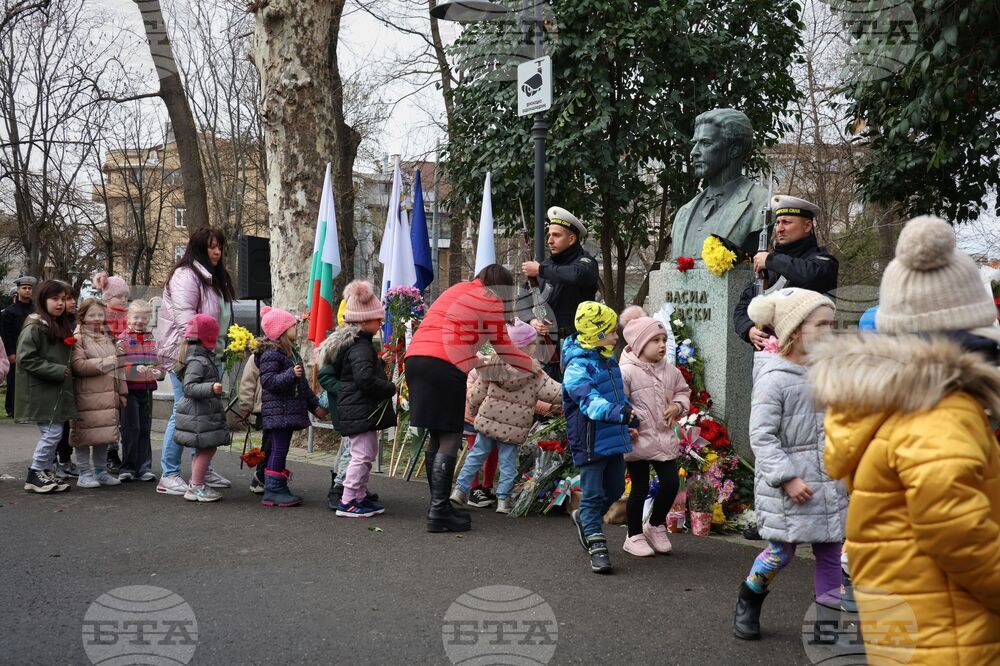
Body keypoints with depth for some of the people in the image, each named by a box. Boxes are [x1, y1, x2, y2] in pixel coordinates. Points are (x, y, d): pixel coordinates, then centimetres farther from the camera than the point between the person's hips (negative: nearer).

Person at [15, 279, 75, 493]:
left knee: (51, 433, 11)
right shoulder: (34, 327, -12)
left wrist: (67, 370, 10)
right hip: (41, 390, -9)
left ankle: (45, 473, 19)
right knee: (52, 432, -9)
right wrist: (56, 371, -19)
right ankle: (34, 476, 2)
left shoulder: (61, 326, 16)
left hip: (56, 390, 9)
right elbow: (26, 358, -17)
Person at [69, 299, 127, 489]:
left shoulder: (106, 337, 17)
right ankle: (85, 474, 5)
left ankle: (101, 471, 21)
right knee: (85, 434, -3)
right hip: (86, 395, -7)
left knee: (104, 434, 11)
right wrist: (105, 363, -14)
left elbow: (117, 365, 20)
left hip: (108, 395, 7)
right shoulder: (78, 338, -5)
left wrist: (122, 392, 17)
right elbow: (78, 365, -18)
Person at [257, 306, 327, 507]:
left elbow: (302, 384, 26)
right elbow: (268, 381, -22)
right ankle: (272, 490, -5)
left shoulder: (291, 353, 19)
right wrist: (290, 374, -31)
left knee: (281, 450, 12)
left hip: (289, 411, 10)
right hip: (277, 411, -10)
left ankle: (279, 488, 17)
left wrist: (315, 405, 25)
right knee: (278, 449, -8)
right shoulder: (271, 353, -12)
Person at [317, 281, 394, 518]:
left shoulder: (350, 343, 15)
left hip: (353, 408, 11)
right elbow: (366, 378, -29)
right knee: (362, 454, -8)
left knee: (368, 452, 18)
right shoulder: (361, 347, -18)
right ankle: (348, 501, -4)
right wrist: (390, 388, -17)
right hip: (360, 409, -11)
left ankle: (360, 496, 24)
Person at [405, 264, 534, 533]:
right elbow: (504, 349, 12)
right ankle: (439, 513, -7)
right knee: (450, 439, -4)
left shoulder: (456, 289, 27)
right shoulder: (491, 301, 7)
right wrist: (536, 368, 26)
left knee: (437, 437, 14)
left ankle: (439, 506, 19)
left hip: (414, 357, 8)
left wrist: (478, 362, 46)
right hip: (444, 366, -8)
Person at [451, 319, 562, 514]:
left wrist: (474, 412, 20)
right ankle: (504, 499, 12)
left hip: (488, 420, 3)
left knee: (476, 454, 14)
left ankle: (461, 489, 15)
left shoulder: (493, 365, 1)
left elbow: (477, 393, 5)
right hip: (513, 427, -3)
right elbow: (555, 392, -13)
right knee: (508, 462, 8)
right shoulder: (534, 373, -9)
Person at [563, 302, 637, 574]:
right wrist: (617, 413, -46)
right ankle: (597, 546, 5)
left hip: (614, 439, 9)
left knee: (615, 489, 18)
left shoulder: (609, 361, 12)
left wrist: (631, 415, 34)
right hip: (591, 441, -9)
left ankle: (584, 519, 40)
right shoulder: (577, 367, -18)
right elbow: (590, 401, -32)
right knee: (593, 494, -2)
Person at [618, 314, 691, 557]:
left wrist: (678, 406, 2)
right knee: (640, 488, 4)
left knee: (671, 482, 4)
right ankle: (634, 536, 21)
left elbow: (683, 391, 21)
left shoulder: (671, 371, 5)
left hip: (665, 439, 6)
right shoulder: (626, 372, -14)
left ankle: (656, 525, 29)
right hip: (638, 440, -6)